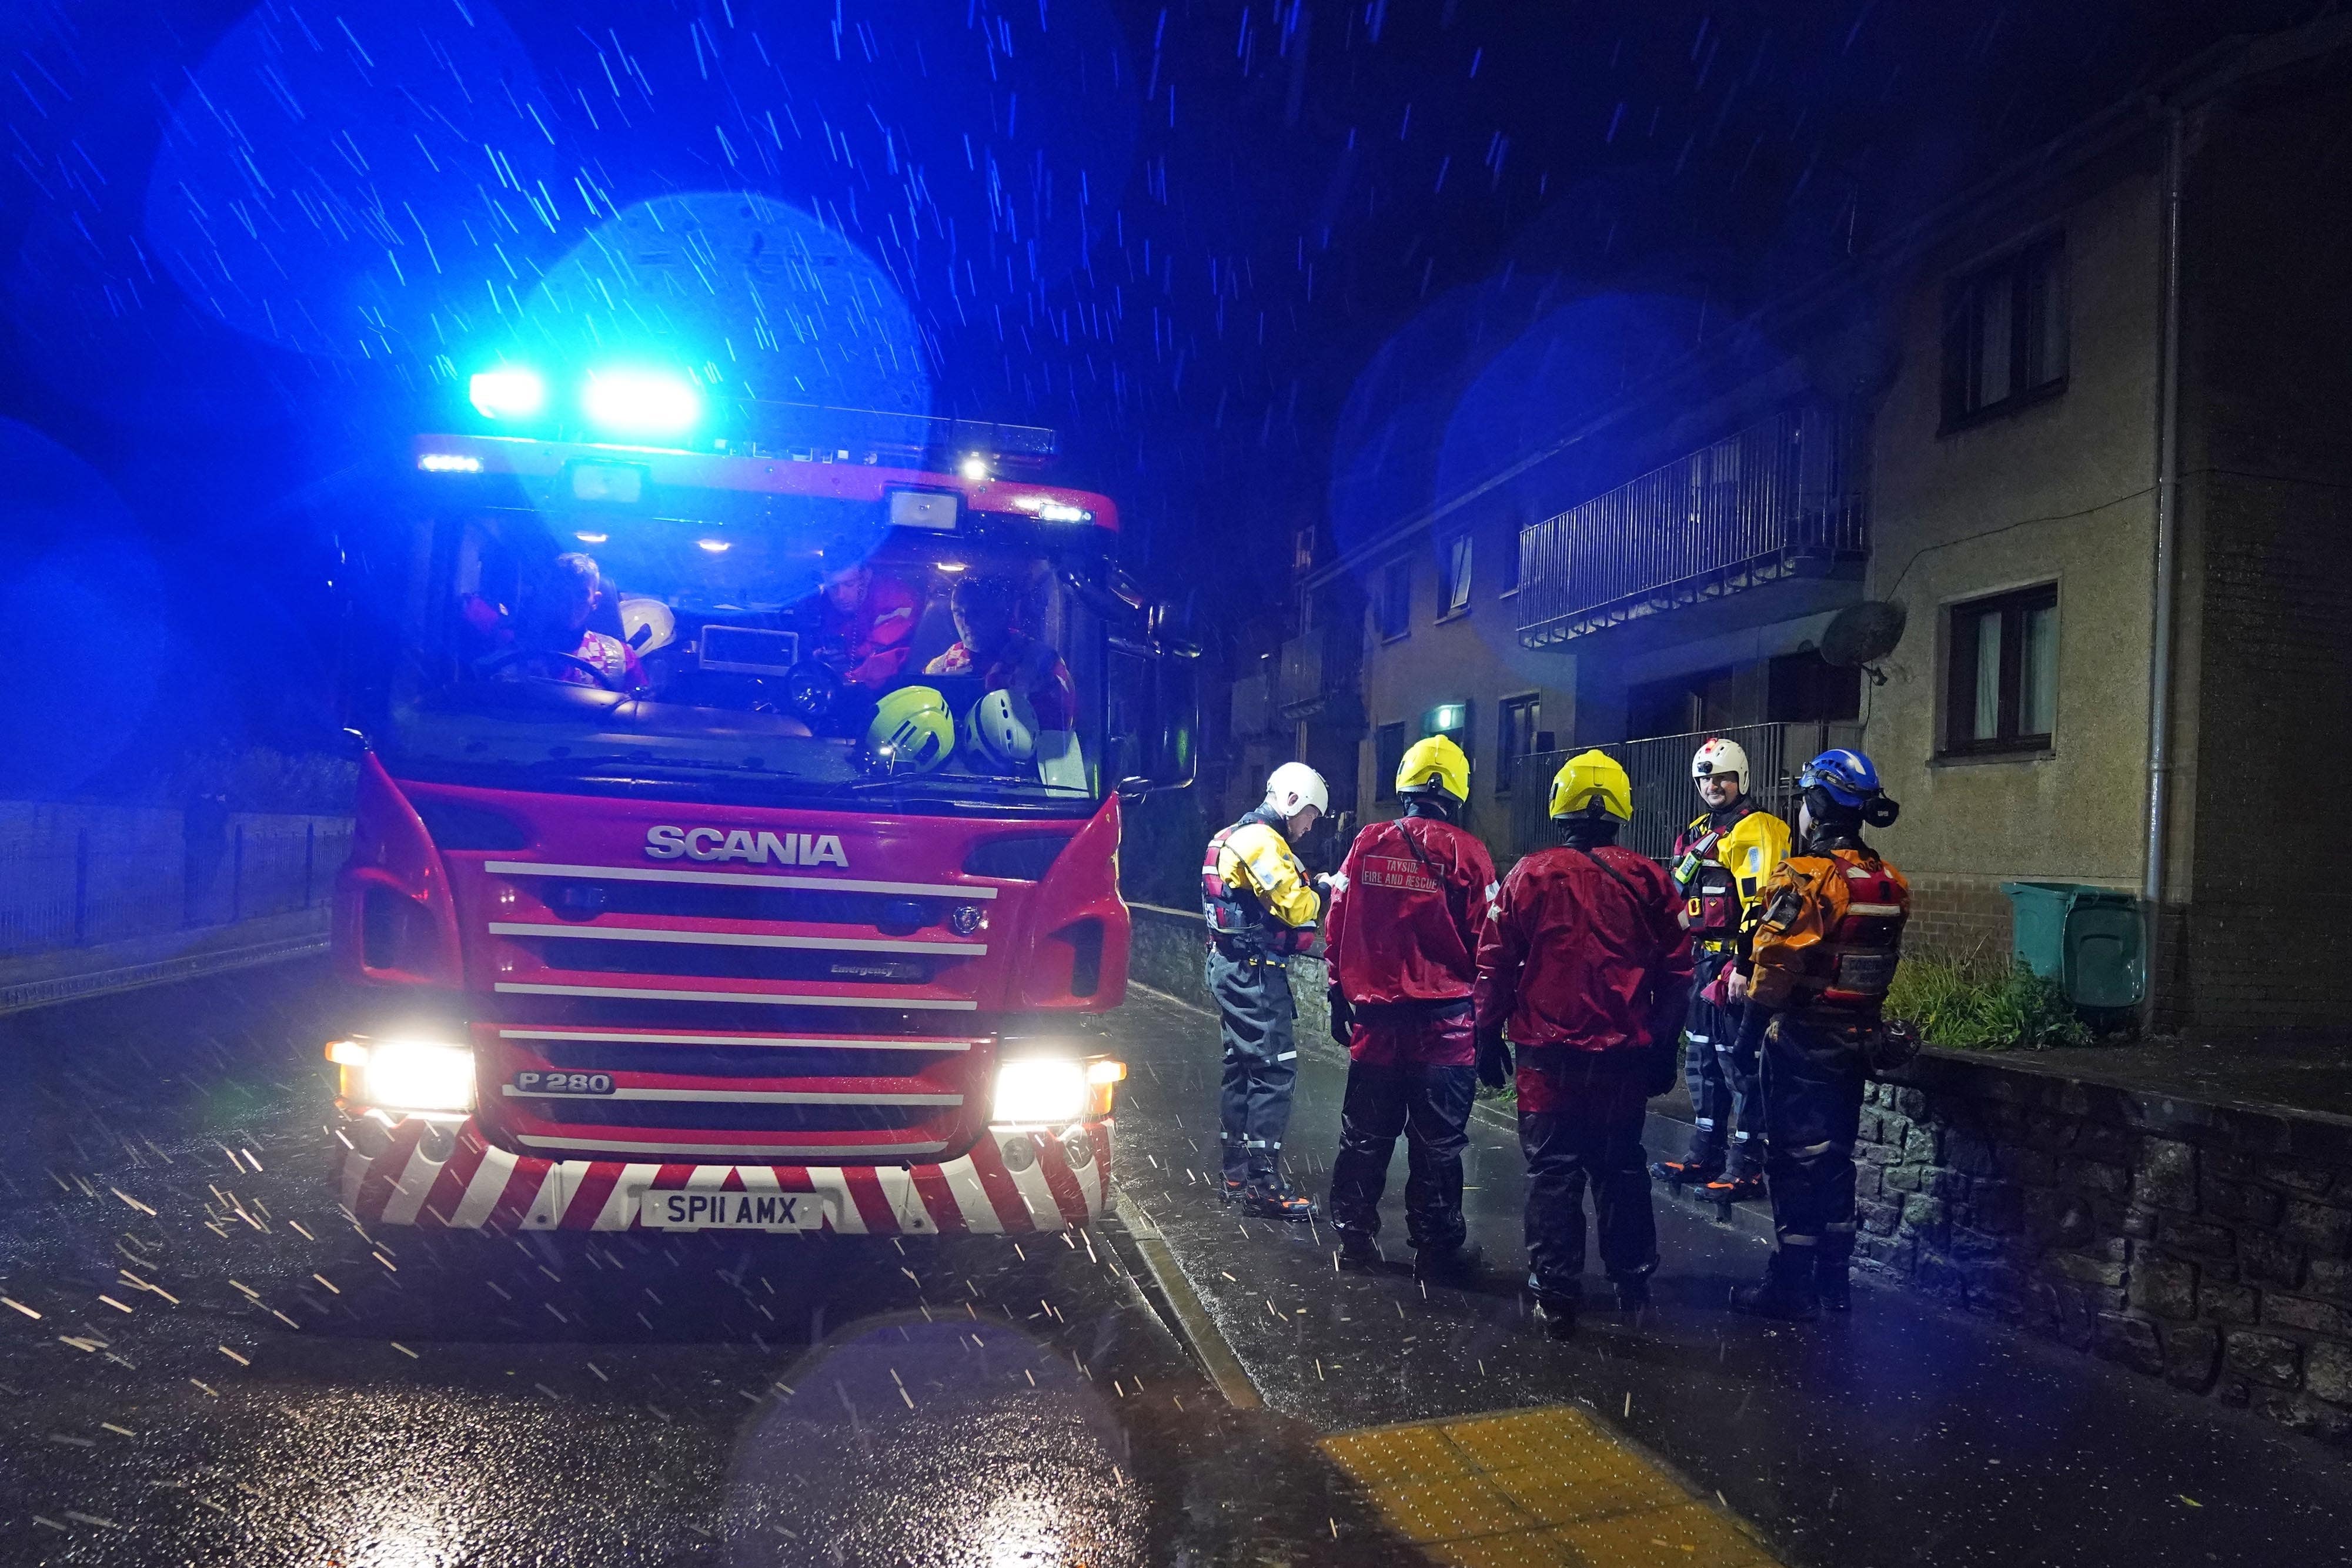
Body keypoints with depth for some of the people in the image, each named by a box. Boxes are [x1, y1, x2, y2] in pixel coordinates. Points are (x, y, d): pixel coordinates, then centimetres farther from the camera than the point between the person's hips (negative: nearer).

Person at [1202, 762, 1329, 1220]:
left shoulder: (1236, 836, 18)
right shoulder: (1262, 841, -15)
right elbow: (1295, 907, -19)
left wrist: (1309, 891, 4)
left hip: (1232, 968, 11)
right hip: (1255, 972, -11)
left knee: (1242, 1067, 15)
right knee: (1275, 1069, -11)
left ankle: (1238, 1171, 22)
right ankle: (1263, 1183, -11)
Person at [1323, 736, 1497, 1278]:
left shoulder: (1368, 844, 1)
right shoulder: (1466, 853, -8)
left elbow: (1337, 928, 5)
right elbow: (1484, 944, -5)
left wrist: (1340, 998, 14)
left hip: (1374, 1016, 3)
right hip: (1445, 1022, -3)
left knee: (1366, 1135, 15)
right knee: (1437, 1143, 6)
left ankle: (1355, 1233, 22)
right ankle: (1438, 1245, 13)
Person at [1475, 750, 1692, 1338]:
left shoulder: (1532, 875, -6)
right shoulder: (1648, 881, 0)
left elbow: (1495, 963, -4)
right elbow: (1676, 972, 5)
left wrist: (1489, 1036, 7)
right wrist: (1663, 1046, 16)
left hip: (1549, 1053, -2)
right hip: (1626, 1056, 3)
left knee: (1553, 1171, 5)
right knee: (1621, 1167, 17)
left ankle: (1556, 1296, 6)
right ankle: (1633, 1280, 28)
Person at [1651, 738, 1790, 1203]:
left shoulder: (1756, 829, -11)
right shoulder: (1697, 833, 18)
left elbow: (1760, 902, -20)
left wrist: (1744, 965, -24)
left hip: (1734, 965, -10)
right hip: (1701, 963, 10)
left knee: (1740, 1065, -5)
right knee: (1702, 1062, 15)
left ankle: (1746, 1168, 1)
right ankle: (1704, 1155, 25)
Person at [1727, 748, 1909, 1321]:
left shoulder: (1806, 878, -19)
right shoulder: (1890, 884, 5)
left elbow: (1774, 966, -21)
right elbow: (1884, 964, 11)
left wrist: (1752, 1025, -6)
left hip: (1801, 1042, -7)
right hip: (1856, 1038, 7)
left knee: (1797, 1160, 1)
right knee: (1836, 1157, 17)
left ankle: (1791, 1285, 9)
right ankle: (1833, 1279, 26)